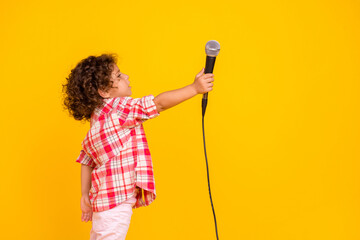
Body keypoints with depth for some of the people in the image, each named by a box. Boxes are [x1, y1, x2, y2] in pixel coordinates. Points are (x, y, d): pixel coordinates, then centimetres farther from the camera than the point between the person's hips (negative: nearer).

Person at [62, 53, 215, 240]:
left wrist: (85, 194, 16)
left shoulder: (97, 118, 15)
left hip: (105, 199, 10)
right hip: (116, 201, -10)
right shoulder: (118, 108, -14)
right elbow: (159, 103, -20)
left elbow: (87, 160, 15)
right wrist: (195, 88, -19)